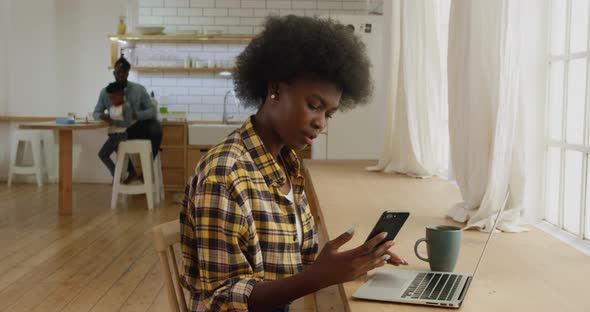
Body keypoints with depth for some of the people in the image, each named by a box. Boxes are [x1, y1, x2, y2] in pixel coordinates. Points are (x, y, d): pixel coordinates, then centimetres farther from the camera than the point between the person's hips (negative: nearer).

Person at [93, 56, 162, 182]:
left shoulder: (139, 89, -11)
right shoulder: (106, 92, -6)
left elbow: (152, 111, -13)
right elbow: (96, 112, 3)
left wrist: (137, 115, -33)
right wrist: (101, 116, -23)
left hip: (140, 127, -2)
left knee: (155, 126, -33)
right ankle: (131, 171, -6)